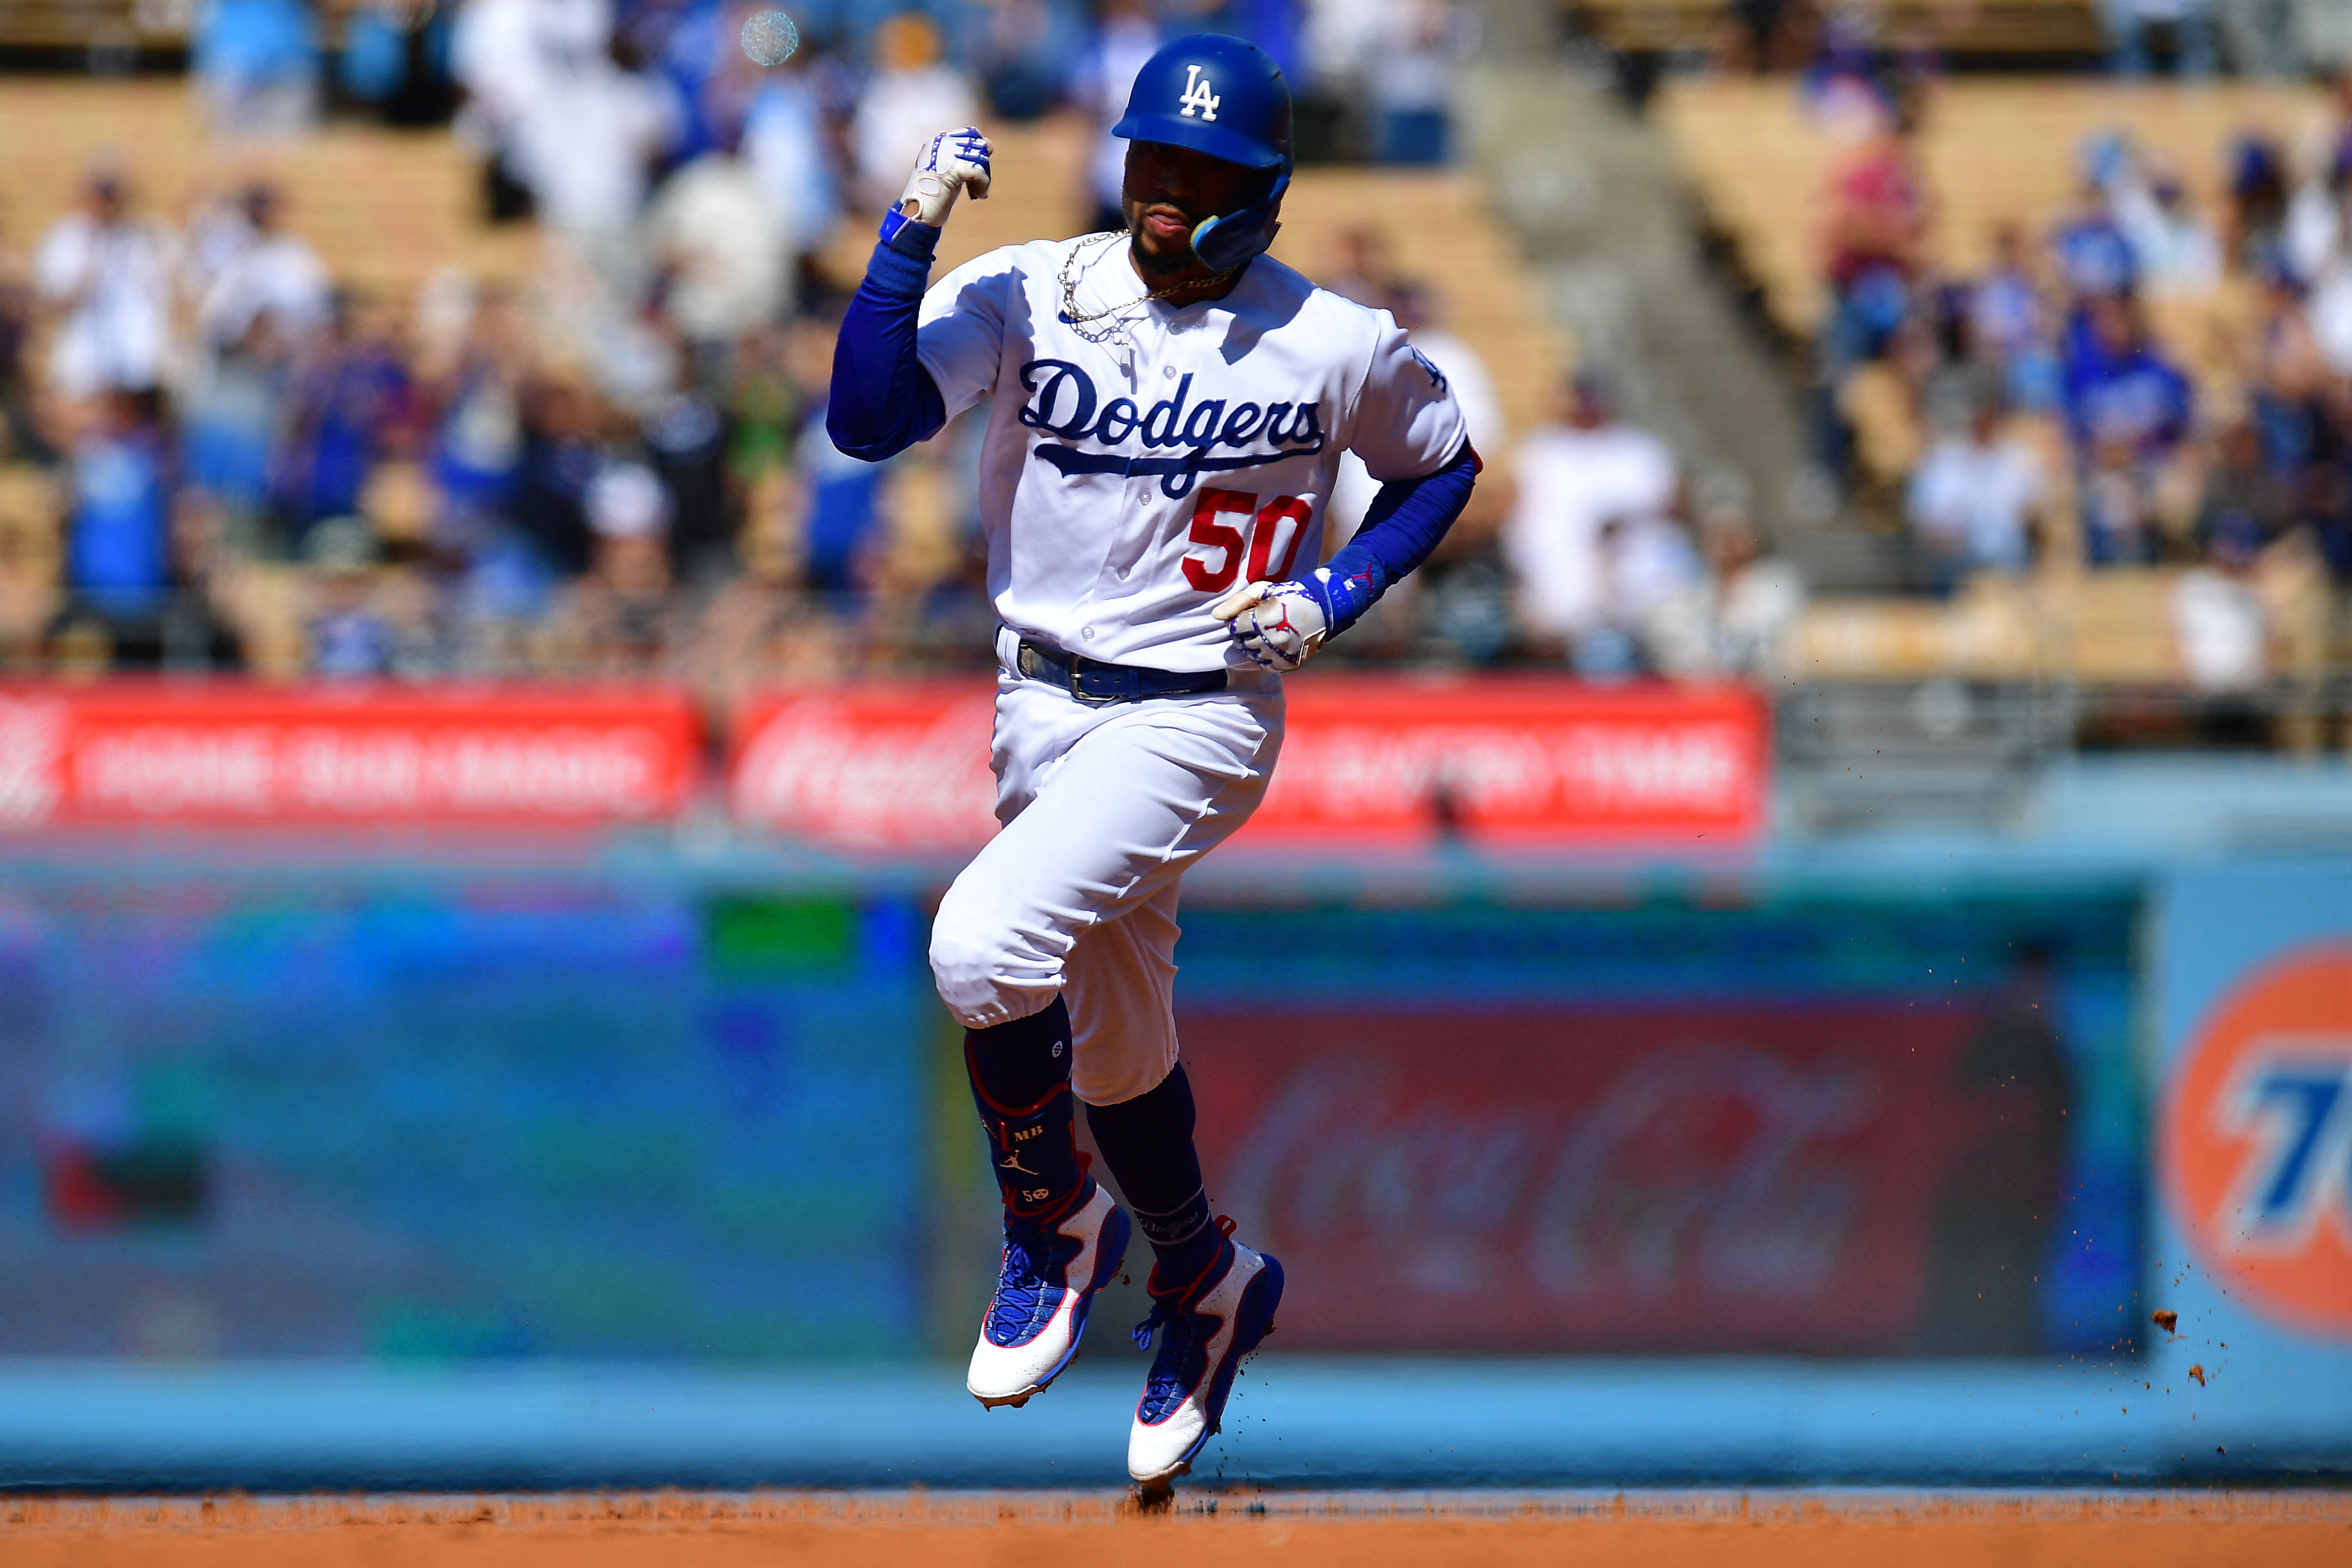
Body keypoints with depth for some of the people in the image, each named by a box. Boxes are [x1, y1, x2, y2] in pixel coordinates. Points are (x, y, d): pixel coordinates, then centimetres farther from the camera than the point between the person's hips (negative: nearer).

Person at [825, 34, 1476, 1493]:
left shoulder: (1339, 346, -9)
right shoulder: (1030, 293, -6)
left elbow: (1444, 466, 9)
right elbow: (866, 418, -17)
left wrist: (1336, 596, -6)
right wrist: (912, 233, -26)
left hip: (1198, 711, -5)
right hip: (1044, 703, 5)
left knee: (987, 944, -27)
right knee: (1112, 1044, 19)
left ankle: (1053, 1224, -3)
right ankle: (1204, 1284, 45)